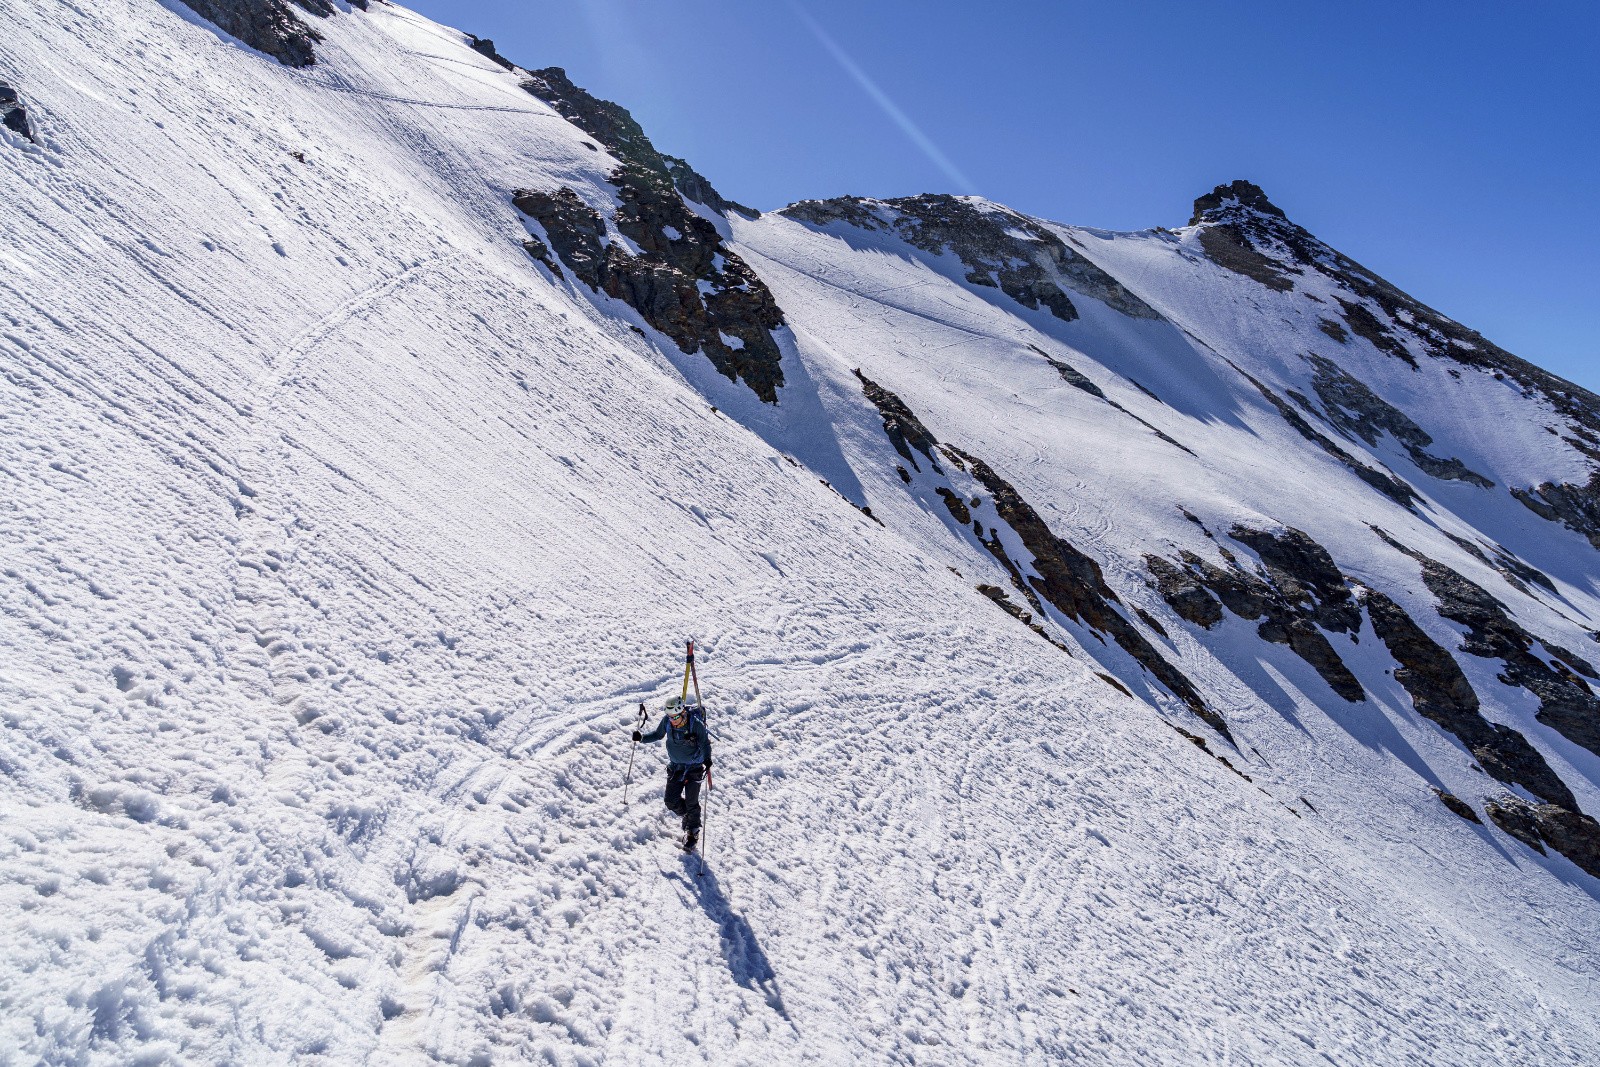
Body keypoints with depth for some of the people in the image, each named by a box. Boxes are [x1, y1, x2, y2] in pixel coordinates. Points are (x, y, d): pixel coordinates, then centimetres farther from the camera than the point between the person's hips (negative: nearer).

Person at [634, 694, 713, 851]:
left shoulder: (695, 723, -25)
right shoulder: (666, 721, -14)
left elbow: (704, 742, -17)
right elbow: (657, 734, 4)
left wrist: (707, 759, -34)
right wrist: (642, 737, -12)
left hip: (694, 767, -4)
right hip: (675, 766, 4)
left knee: (691, 803, -1)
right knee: (671, 801, 1)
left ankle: (693, 832, 25)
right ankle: (687, 818, 33)